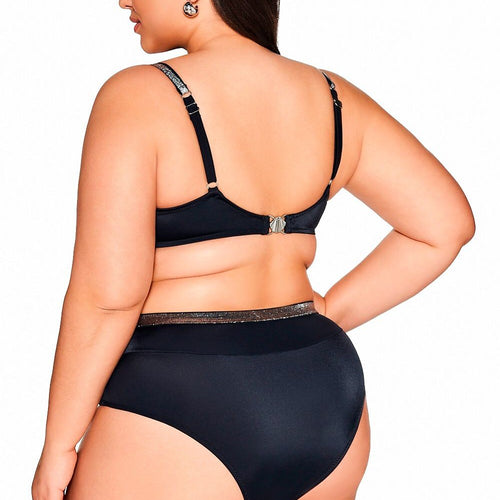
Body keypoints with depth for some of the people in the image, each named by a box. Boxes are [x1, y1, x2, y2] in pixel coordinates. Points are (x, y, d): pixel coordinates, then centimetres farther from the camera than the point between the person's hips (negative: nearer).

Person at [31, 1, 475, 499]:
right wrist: (326, 317, 10)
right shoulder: (331, 97, 5)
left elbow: (107, 292, -16)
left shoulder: (136, 98, -12)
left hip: (180, 403, -6)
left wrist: (58, 445, -6)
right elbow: (447, 224, 6)